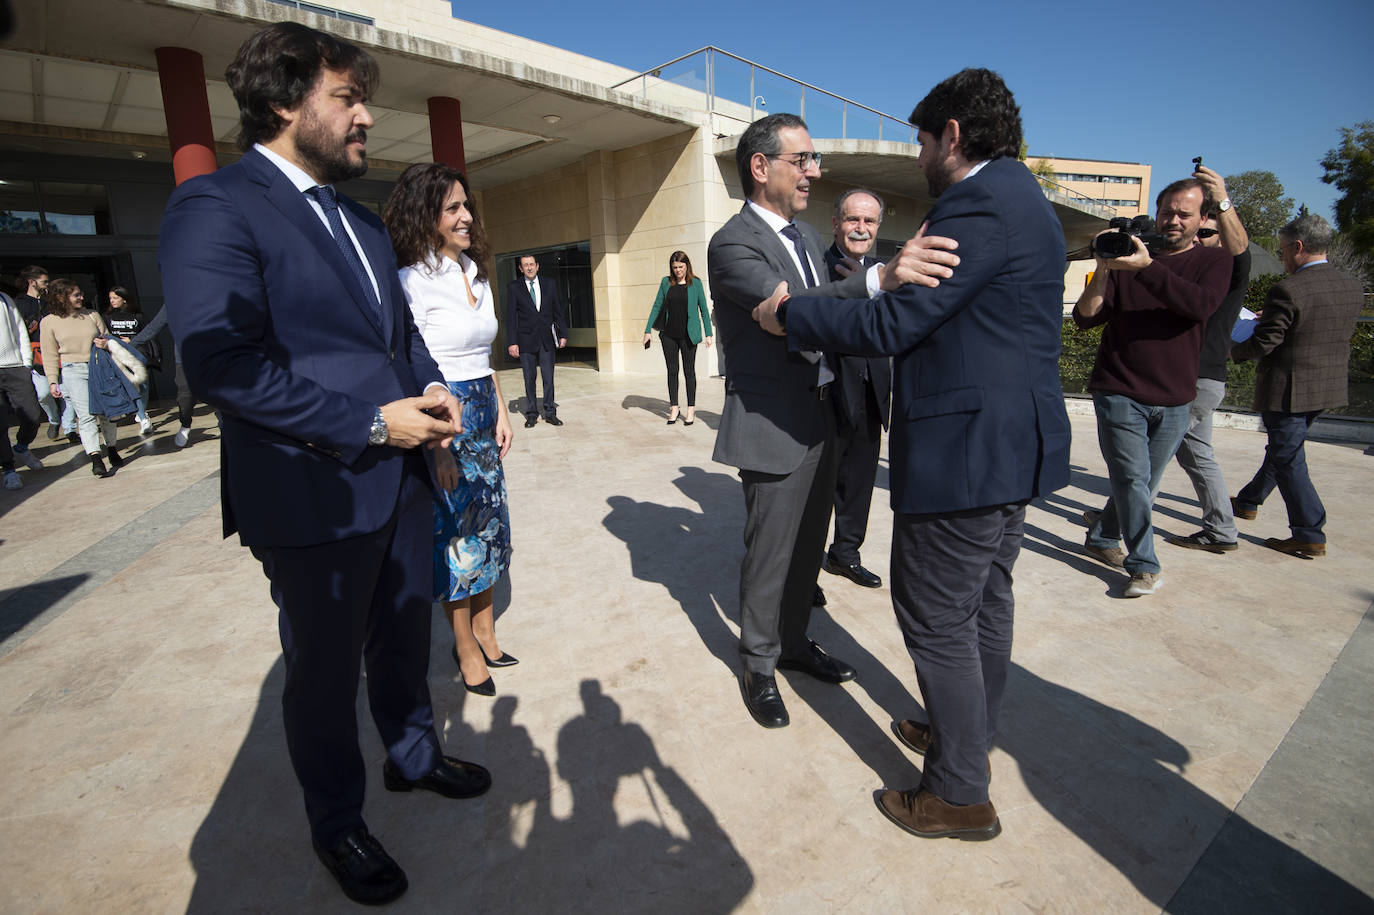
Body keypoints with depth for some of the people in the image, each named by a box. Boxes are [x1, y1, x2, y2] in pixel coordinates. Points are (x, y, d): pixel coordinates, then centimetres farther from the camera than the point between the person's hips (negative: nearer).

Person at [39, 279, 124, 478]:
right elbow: (50, 355, 6)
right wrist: (52, 381, -1)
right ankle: (95, 457, -19)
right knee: (86, 414, -13)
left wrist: (104, 343, -8)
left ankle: (111, 448, 21)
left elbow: (108, 338, 18)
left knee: (106, 411, 6)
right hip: (73, 372, -2)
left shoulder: (92, 315, 10)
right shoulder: (49, 322, 5)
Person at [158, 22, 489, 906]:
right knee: (325, 669, 12)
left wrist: (432, 385, -1)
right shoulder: (214, 205, -12)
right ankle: (338, 825, 36)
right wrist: (371, 425, -21)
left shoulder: (360, 218, 14)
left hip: (402, 476, 8)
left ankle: (415, 756, 47)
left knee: (404, 639, 23)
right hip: (315, 492, -7)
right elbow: (221, 361, -22)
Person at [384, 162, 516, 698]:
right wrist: (436, 446, -19)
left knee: (487, 523, 14)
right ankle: (466, 647, 19)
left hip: (482, 413, 8)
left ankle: (484, 629, 31)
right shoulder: (414, 279, -13)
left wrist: (501, 412, 12)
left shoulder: (475, 273, 12)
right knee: (453, 532, 3)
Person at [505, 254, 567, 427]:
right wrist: (512, 342, -7)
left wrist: (563, 334, 7)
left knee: (549, 377, 3)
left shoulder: (549, 285, 8)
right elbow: (511, 317, -2)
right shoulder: (513, 287, 1)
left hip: (546, 340, 2)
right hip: (526, 341, -1)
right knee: (529, 379, 5)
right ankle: (531, 414, 15)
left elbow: (558, 311, 12)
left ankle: (550, 413, 13)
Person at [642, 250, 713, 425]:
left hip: (688, 335, -3)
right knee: (672, 371, 7)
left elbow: (703, 309, 1)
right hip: (668, 334, 3)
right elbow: (657, 306, 10)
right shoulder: (666, 282, 5)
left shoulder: (695, 283, -1)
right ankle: (673, 408, 16)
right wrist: (648, 330, 6)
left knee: (689, 371, 4)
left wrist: (708, 334, -3)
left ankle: (691, 410, 10)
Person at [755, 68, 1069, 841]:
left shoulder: (981, 205, -17)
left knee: (938, 621, 1)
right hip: (1015, 443, 11)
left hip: (967, 448, -11)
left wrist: (790, 313, -10)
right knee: (986, 603, 21)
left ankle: (962, 795, 18)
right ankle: (970, 737, 40)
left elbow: (896, 322, -21)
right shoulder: (1021, 198, 16)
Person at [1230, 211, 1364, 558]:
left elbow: (1263, 344, -19)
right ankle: (1249, 501, 39)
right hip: (1330, 387, 8)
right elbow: (1327, 331, 16)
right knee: (1283, 448, 22)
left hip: (1288, 390, -8)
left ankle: (1310, 536, 6)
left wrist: (1233, 351, 2)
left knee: (1289, 460, 2)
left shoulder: (1288, 291, -21)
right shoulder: (1353, 287, 5)